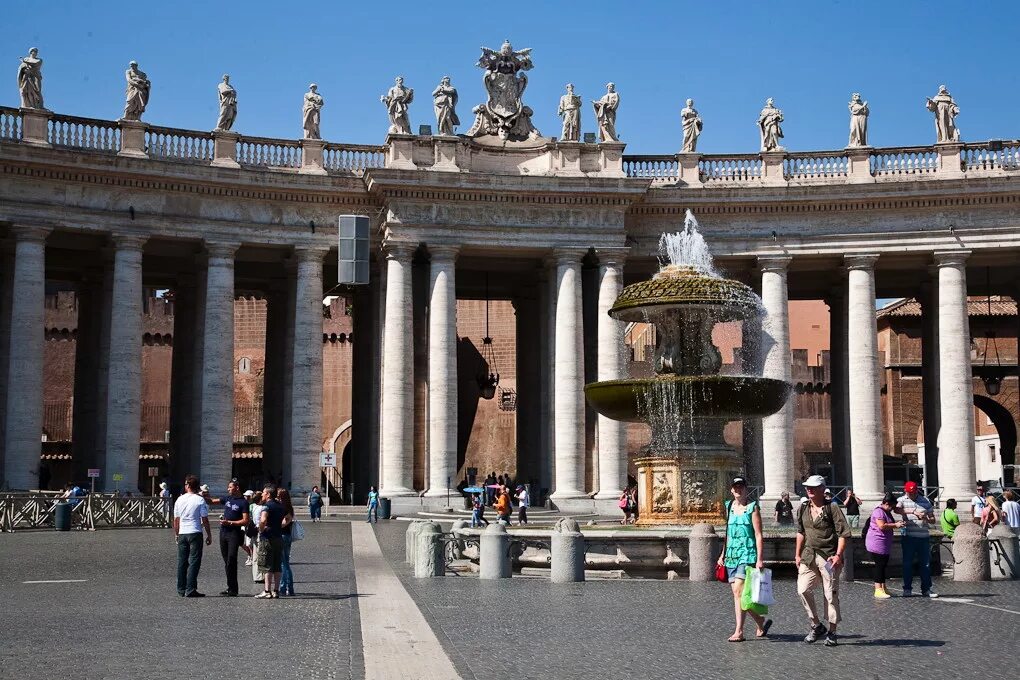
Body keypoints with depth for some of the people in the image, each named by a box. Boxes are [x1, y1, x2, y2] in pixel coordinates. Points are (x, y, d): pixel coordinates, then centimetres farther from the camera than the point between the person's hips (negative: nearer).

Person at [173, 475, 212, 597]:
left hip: (182, 533, 4)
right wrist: (209, 535, 2)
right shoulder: (200, 500, -6)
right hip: (195, 532, -4)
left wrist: (177, 534, 23)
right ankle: (190, 590, -10)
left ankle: (181, 589, 14)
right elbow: (205, 520, -6)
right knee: (194, 561, -4)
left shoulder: (180, 499, 7)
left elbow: (176, 520, 12)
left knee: (182, 562, 10)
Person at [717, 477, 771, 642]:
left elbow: (758, 535, -6)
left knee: (738, 590, -16)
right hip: (731, 554, 6)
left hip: (747, 554, -6)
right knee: (736, 593, 5)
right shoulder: (729, 507, 14)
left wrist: (759, 559, -12)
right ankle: (761, 621, 23)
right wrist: (723, 554, 18)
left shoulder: (752, 507, -3)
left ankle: (739, 631, -12)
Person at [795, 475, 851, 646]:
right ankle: (816, 626, 9)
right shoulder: (803, 509, 11)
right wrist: (798, 554, 17)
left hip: (829, 557, -5)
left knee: (831, 594, 0)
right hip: (808, 556, 5)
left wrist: (838, 555, -17)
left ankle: (831, 632, 12)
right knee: (803, 589, -7)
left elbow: (843, 533, -8)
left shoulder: (832, 508, -6)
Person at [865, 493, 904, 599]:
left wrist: (897, 522, 13)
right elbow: (882, 526, -25)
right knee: (880, 565, -10)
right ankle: (878, 590, -9)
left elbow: (889, 523, 32)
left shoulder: (887, 512, 18)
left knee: (883, 566, 11)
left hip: (885, 544, 10)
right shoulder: (878, 512, -15)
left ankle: (883, 589, 16)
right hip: (877, 542, -10)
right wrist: (895, 525, -19)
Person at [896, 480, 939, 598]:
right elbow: (897, 509, -22)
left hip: (923, 536, 3)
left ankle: (926, 589, 12)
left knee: (926, 563, 5)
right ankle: (907, 589, 9)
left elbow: (933, 519, 14)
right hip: (909, 536, -3)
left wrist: (927, 519, -10)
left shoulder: (925, 501, 11)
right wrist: (913, 512, -31)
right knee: (908, 563, 1)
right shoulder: (902, 500, 2)